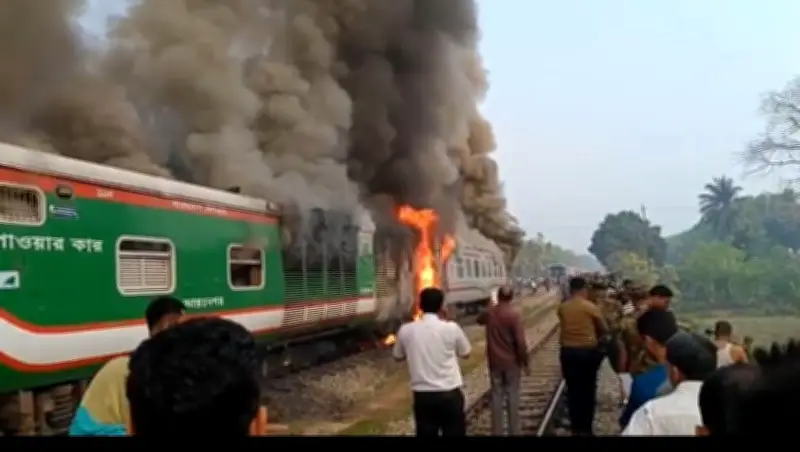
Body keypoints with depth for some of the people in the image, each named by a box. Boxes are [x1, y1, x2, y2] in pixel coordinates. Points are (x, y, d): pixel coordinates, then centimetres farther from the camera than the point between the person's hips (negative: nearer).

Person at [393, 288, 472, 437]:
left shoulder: (406, 330, -4)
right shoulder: (451, 328, -11)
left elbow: (398, 356, 13)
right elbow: (466, 353, 7)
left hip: (422, 395, 2)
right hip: (449, 393, -2)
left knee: (426, 434, 12)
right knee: (454, 433, 12)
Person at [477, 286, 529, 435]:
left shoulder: (489, 313, -1)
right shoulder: (514, 315, -16)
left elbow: (480, 320, 25)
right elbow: (521, 342, -18)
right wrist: (525, 363, -8)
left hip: (494, 362, 4)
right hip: (511, 362, -4)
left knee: (496, 396, 10)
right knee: (512, 396, 7)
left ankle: (497, 431, 15)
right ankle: (514, 431, 14)